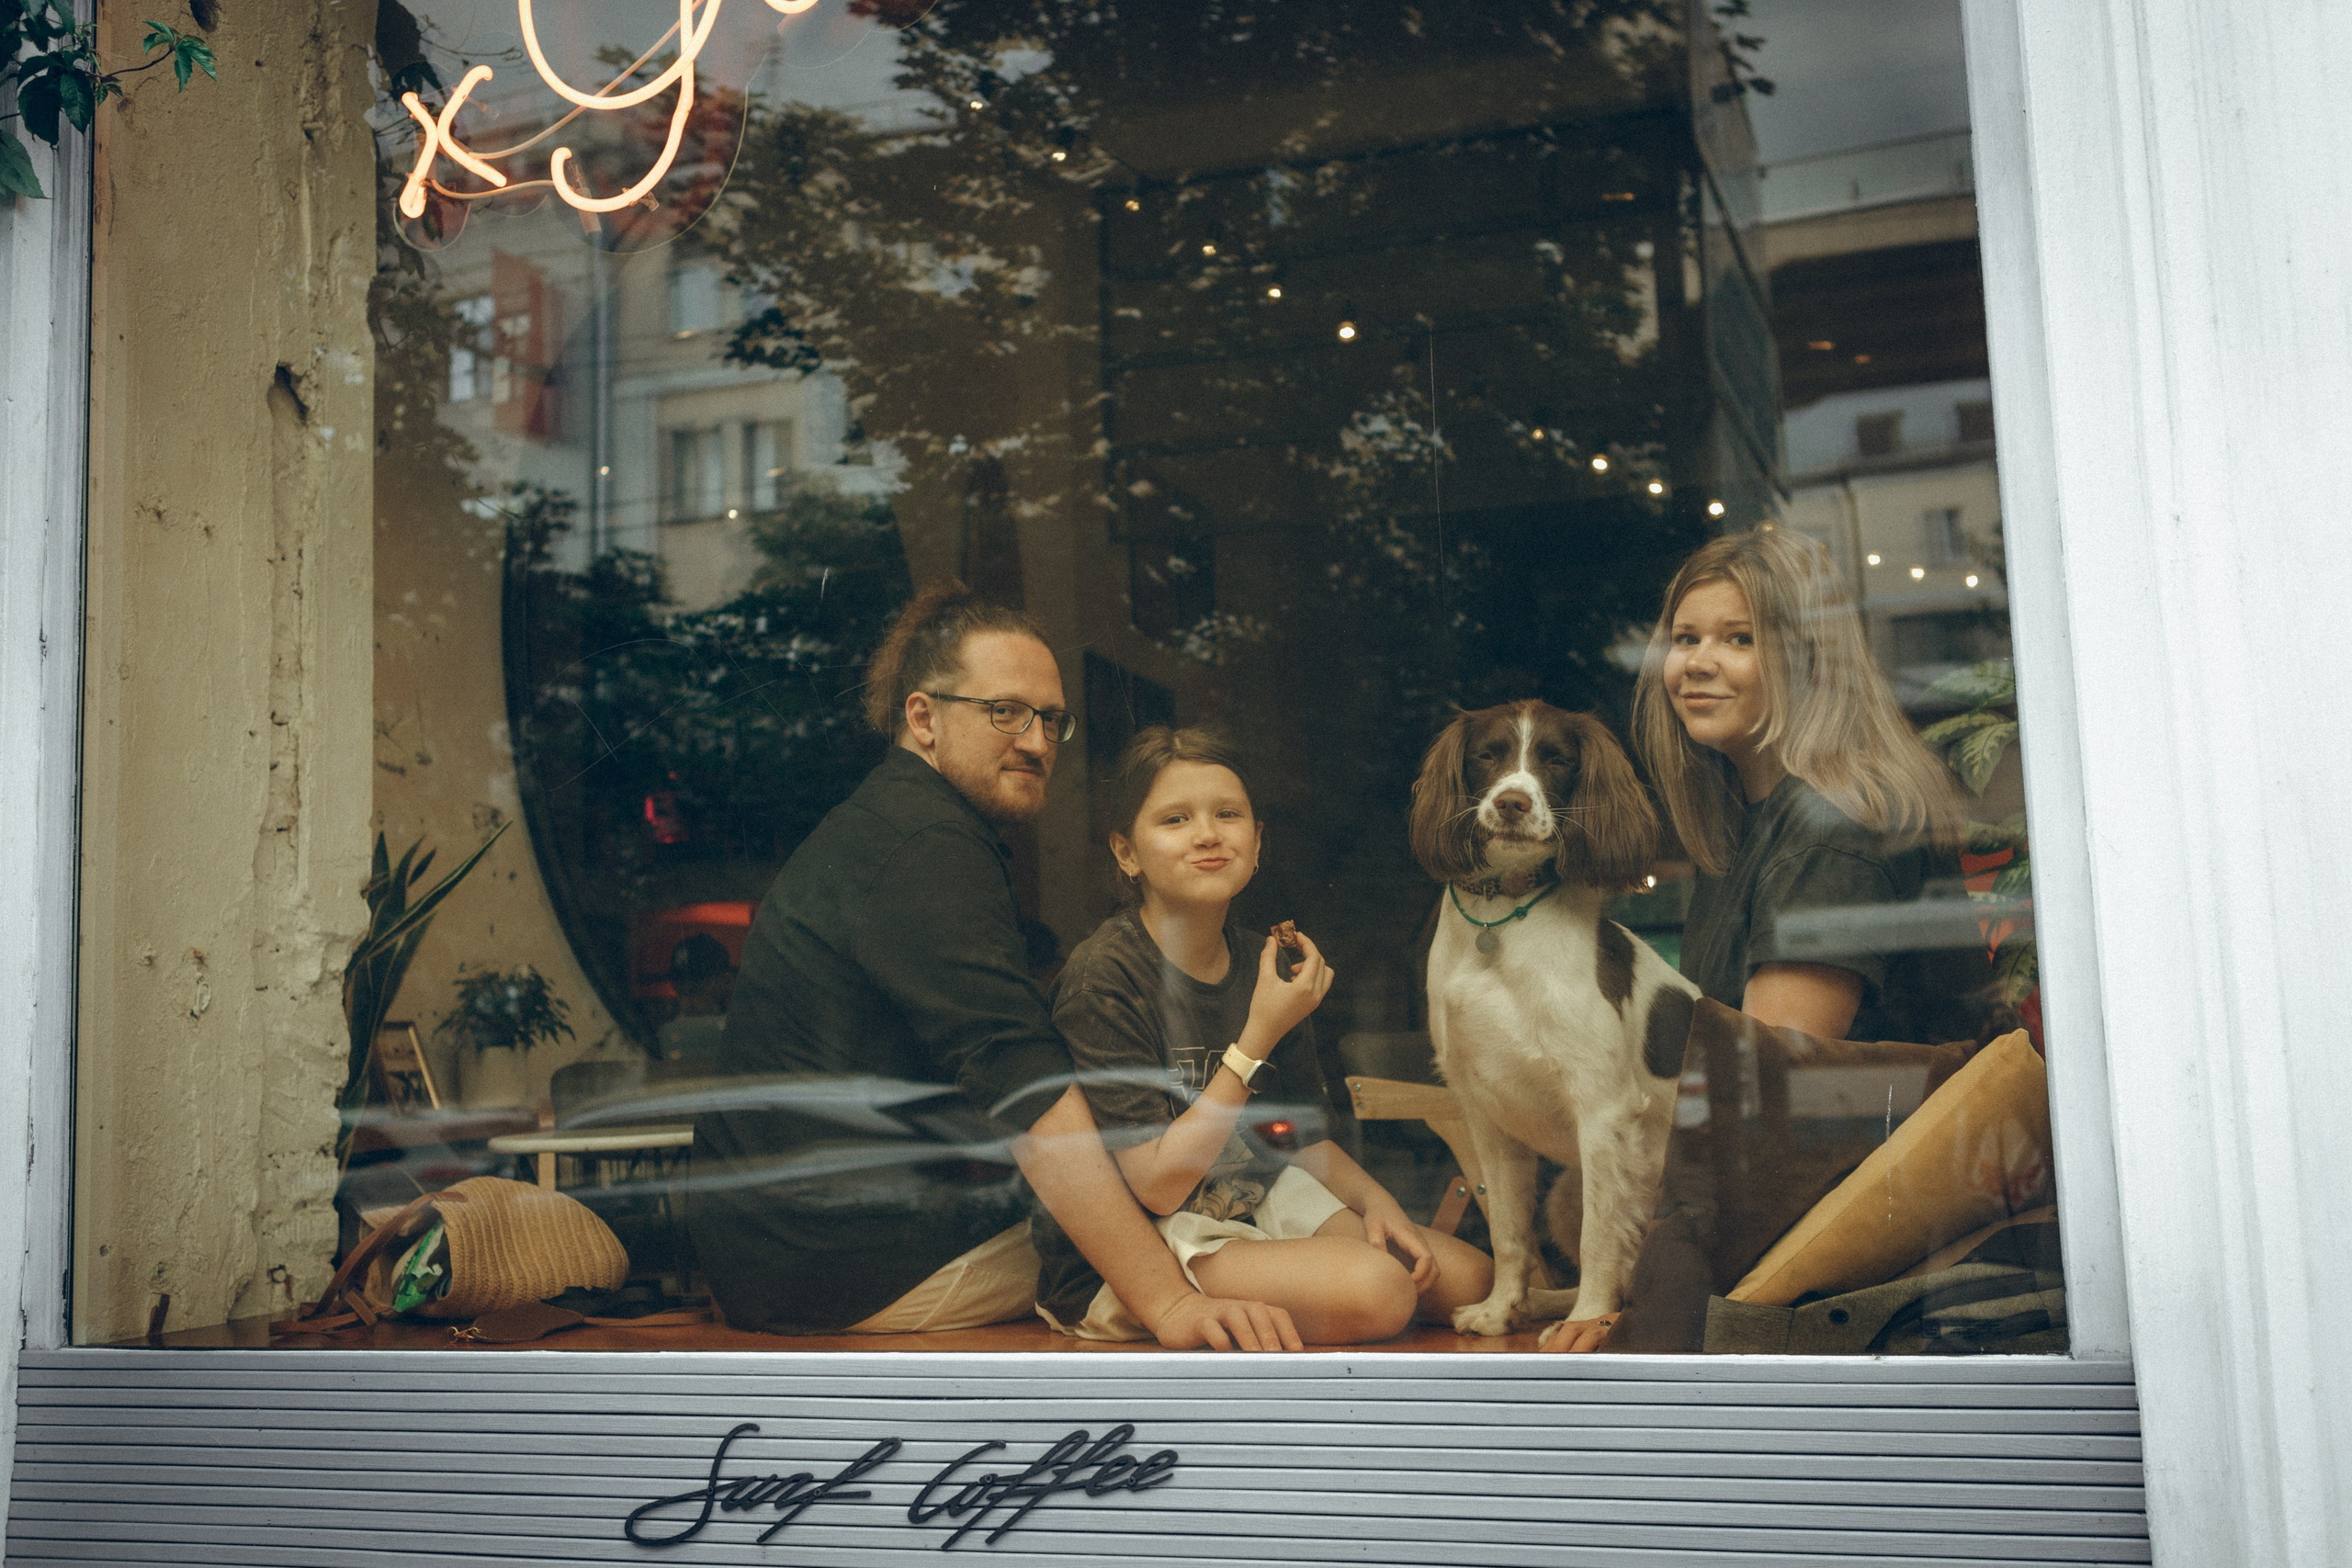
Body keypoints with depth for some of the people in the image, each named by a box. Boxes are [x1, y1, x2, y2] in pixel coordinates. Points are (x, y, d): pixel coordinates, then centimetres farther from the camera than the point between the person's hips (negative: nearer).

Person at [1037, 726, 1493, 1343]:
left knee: (1470, 1280, 3)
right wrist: (1259, 1037, -24)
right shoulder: (1105, 977, -21)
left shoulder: (1261, 967, 1)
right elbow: (1156, 1185, -23)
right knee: (1375, 1289, -27)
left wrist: (1375, 1202, -5)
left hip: (1253, 1201, 7)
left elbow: (1302, 1135, 15)